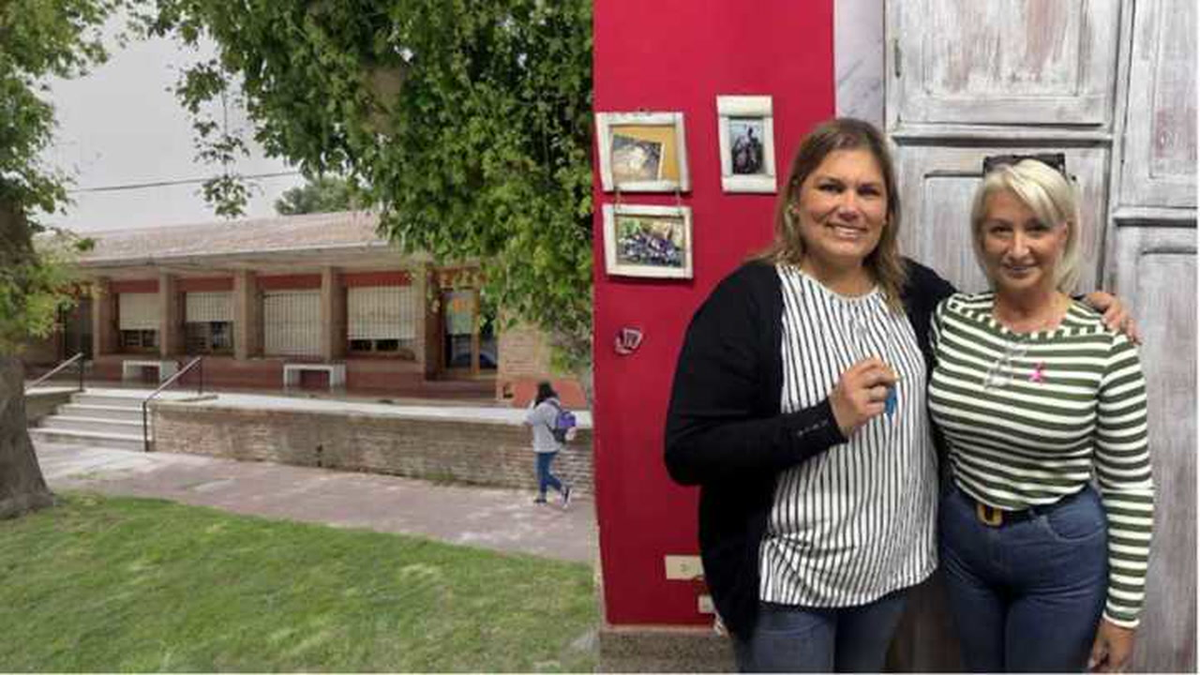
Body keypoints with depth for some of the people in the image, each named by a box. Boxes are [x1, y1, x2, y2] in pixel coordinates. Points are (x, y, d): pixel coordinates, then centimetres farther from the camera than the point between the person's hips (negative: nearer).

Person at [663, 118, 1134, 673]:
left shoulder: (913, 289, 0)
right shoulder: (747, 300, -18)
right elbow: (686, 454, -23)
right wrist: (829, 419, -29)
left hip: (891, 563, 6)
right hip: (787, 582, -5)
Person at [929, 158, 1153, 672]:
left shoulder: (1104, 343, -16)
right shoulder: (951, 318, -7)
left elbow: (1129, 487, -10)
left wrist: (1122, 610, -7)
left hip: (1063, 552, -3)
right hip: (963, 539, 4)